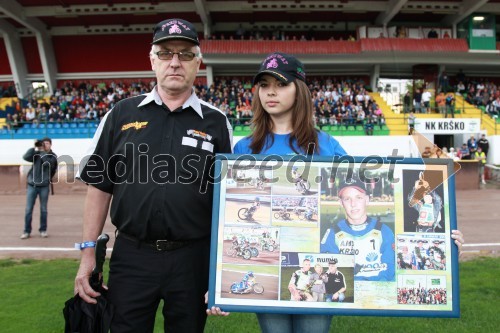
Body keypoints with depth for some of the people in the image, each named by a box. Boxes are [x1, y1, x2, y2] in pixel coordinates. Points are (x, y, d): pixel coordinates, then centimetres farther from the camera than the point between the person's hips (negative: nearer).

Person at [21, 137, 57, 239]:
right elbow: (25, 157, -12)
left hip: (44, 186, -1)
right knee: (28, 209, 1)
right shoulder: (36, 154, 5)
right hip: (32, 185, 1)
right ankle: (27, 231, 9)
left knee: (43, 209, 6)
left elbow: (47, 163, -17)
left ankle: (43, 230, 16)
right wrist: (35, 148, -15)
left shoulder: (53, 156, 2)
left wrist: (42, 152, -13)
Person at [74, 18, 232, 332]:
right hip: (131, 256, 1)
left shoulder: (216, 122, 2)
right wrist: (88, 252, 1)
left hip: (194, 258, 0)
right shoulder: (122, 114, 4)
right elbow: (100, 186, 6)